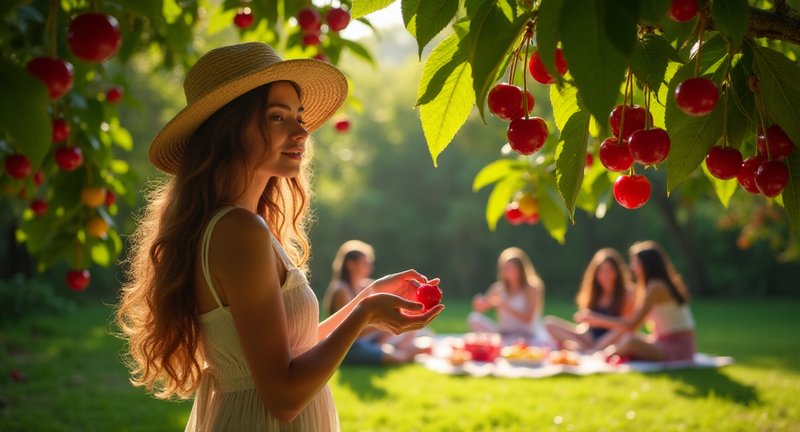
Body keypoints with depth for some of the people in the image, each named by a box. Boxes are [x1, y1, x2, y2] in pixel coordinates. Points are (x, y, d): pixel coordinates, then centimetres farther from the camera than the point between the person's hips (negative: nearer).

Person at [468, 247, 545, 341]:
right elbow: (479, 309, 5)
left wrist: (505, 306, -25)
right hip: (503, 333, 6)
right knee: (474, 317, -16)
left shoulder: (531, 288, -4)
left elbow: (527, 318, -14)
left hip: (526, 335, -6)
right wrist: (484, 303, -20)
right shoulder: (499, 287, 9)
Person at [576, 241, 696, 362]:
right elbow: (634, 320, 14)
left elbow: (632, 325, -17)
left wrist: (597, 317, -7)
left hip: (678, 349, -10)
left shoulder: (656, 287, -14)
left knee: (630, 342, -32)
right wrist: (598, 321, 11)